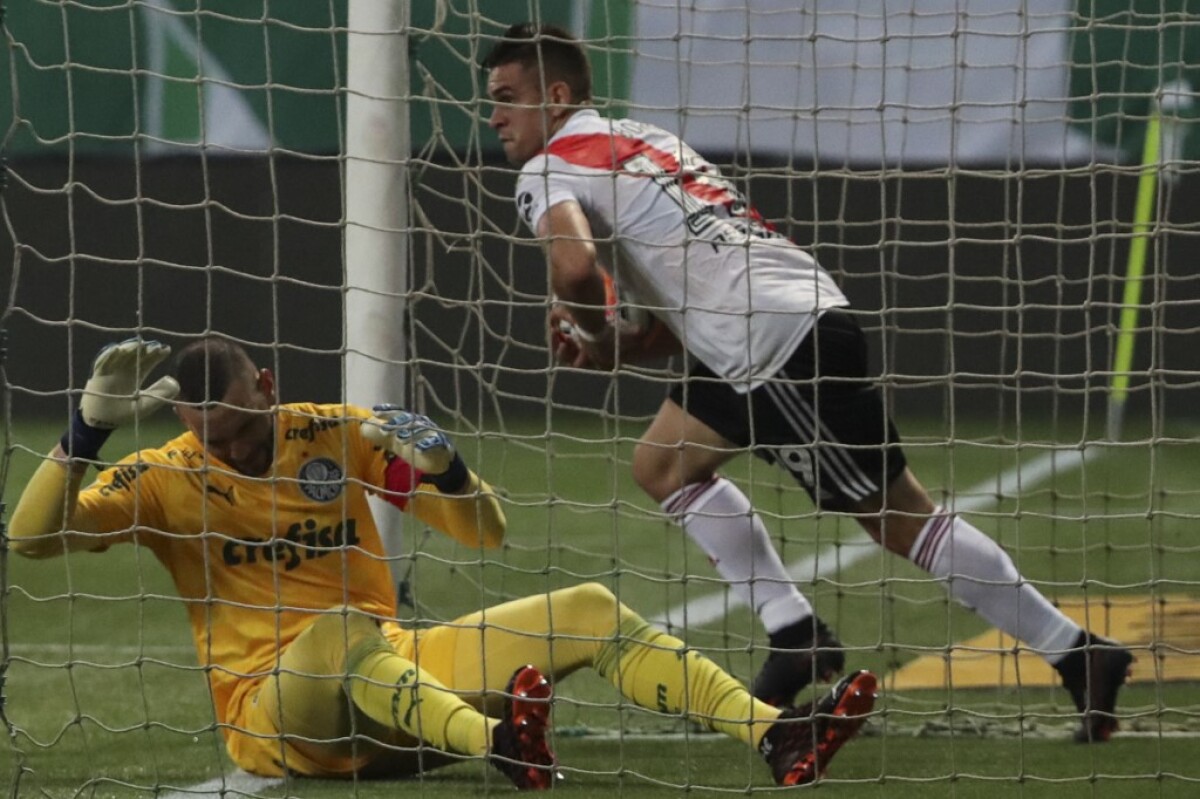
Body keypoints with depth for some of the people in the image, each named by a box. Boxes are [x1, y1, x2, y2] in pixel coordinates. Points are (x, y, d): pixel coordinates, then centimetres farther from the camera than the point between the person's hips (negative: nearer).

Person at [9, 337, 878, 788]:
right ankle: (502, 742, -68)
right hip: (276, 716, -5)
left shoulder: (336, 435, 7)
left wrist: (444, 469, -14)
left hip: (395, 681, 5)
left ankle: (778, 738, -18)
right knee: (341, 628, -40)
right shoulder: (166, 479, -2)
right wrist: (90, 424, -28)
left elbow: (486, 533, 8)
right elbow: (34, 535, -16)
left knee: (590, 610, -4)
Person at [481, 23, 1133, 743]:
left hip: (780, 345, -9)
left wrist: (593, 331, -1)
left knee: (898, 516, -3)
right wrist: (623, 344, 12)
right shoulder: (642, 141, 24)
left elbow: (576, 268, -22)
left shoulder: (550, 170, -2)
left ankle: (1078, 654, 0)